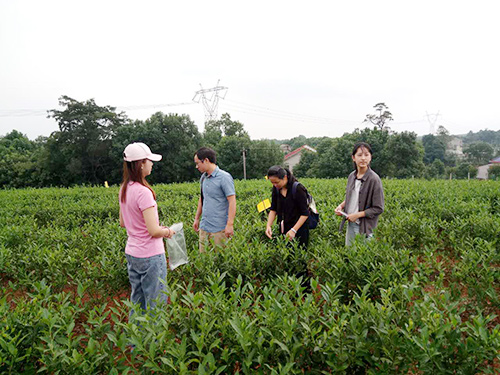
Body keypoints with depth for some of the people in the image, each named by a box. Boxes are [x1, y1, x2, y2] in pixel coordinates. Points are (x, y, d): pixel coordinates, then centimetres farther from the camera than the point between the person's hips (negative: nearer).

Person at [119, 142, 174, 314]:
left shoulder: (124, 189, 4)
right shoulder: (143, 192, -22)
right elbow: (154, 231, -24)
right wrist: (167, 231, -3)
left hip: (131, 253, 9)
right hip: (151, 256, -8)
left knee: (137, 300, 21)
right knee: (155, 305, 6)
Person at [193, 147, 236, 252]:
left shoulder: (224, 177, -12)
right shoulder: (203, 177, 12)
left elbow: (232, 201, -16)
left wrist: (230, 225, -21)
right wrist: (197, 218, 22)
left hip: (219, 228, -7)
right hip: (204, 227, 7)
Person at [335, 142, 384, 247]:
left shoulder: (374, 179, -16)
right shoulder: (351, 177, 3)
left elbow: (378, 209, -14)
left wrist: (358, 214, -17)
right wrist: (341, 205, 0)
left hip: (365, 226, -6)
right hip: (351, 224, 6)